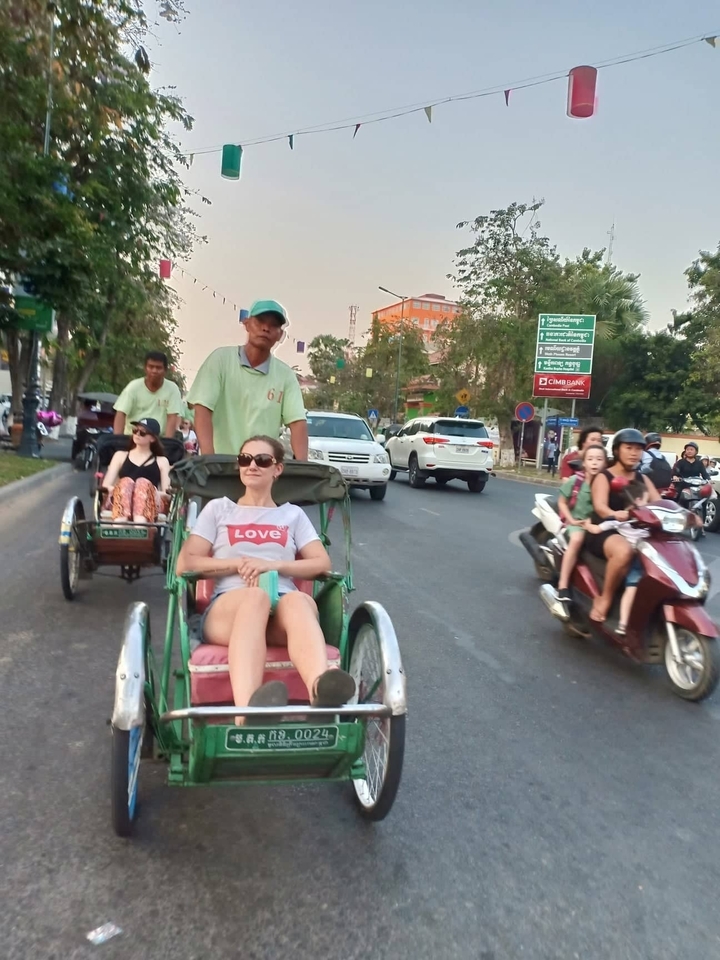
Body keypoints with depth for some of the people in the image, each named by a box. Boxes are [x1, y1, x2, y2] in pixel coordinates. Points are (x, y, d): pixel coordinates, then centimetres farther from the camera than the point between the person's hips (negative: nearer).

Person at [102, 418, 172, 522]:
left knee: (143, 483, -33)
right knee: (125, 482, -32)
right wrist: (118, 489, -9)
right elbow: (106, 485, 14)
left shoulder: (161, 461, 25)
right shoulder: (121, 455, 28)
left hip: (150, 503, -1)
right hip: (119, 502, 1)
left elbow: (168, 493, 11)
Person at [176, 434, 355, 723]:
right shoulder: (218, 508, 21)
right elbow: (185, 564, 11)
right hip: (227, 608, -1)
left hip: (282, 606, 2)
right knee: (255, 596, -40)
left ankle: (321, 691, -69)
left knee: (299, 601, -38)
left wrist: (272, 565, -4)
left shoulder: (293, 514, 24)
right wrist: (238, 564, -3)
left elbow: (323, 564, 12)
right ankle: (249, 710, -66)